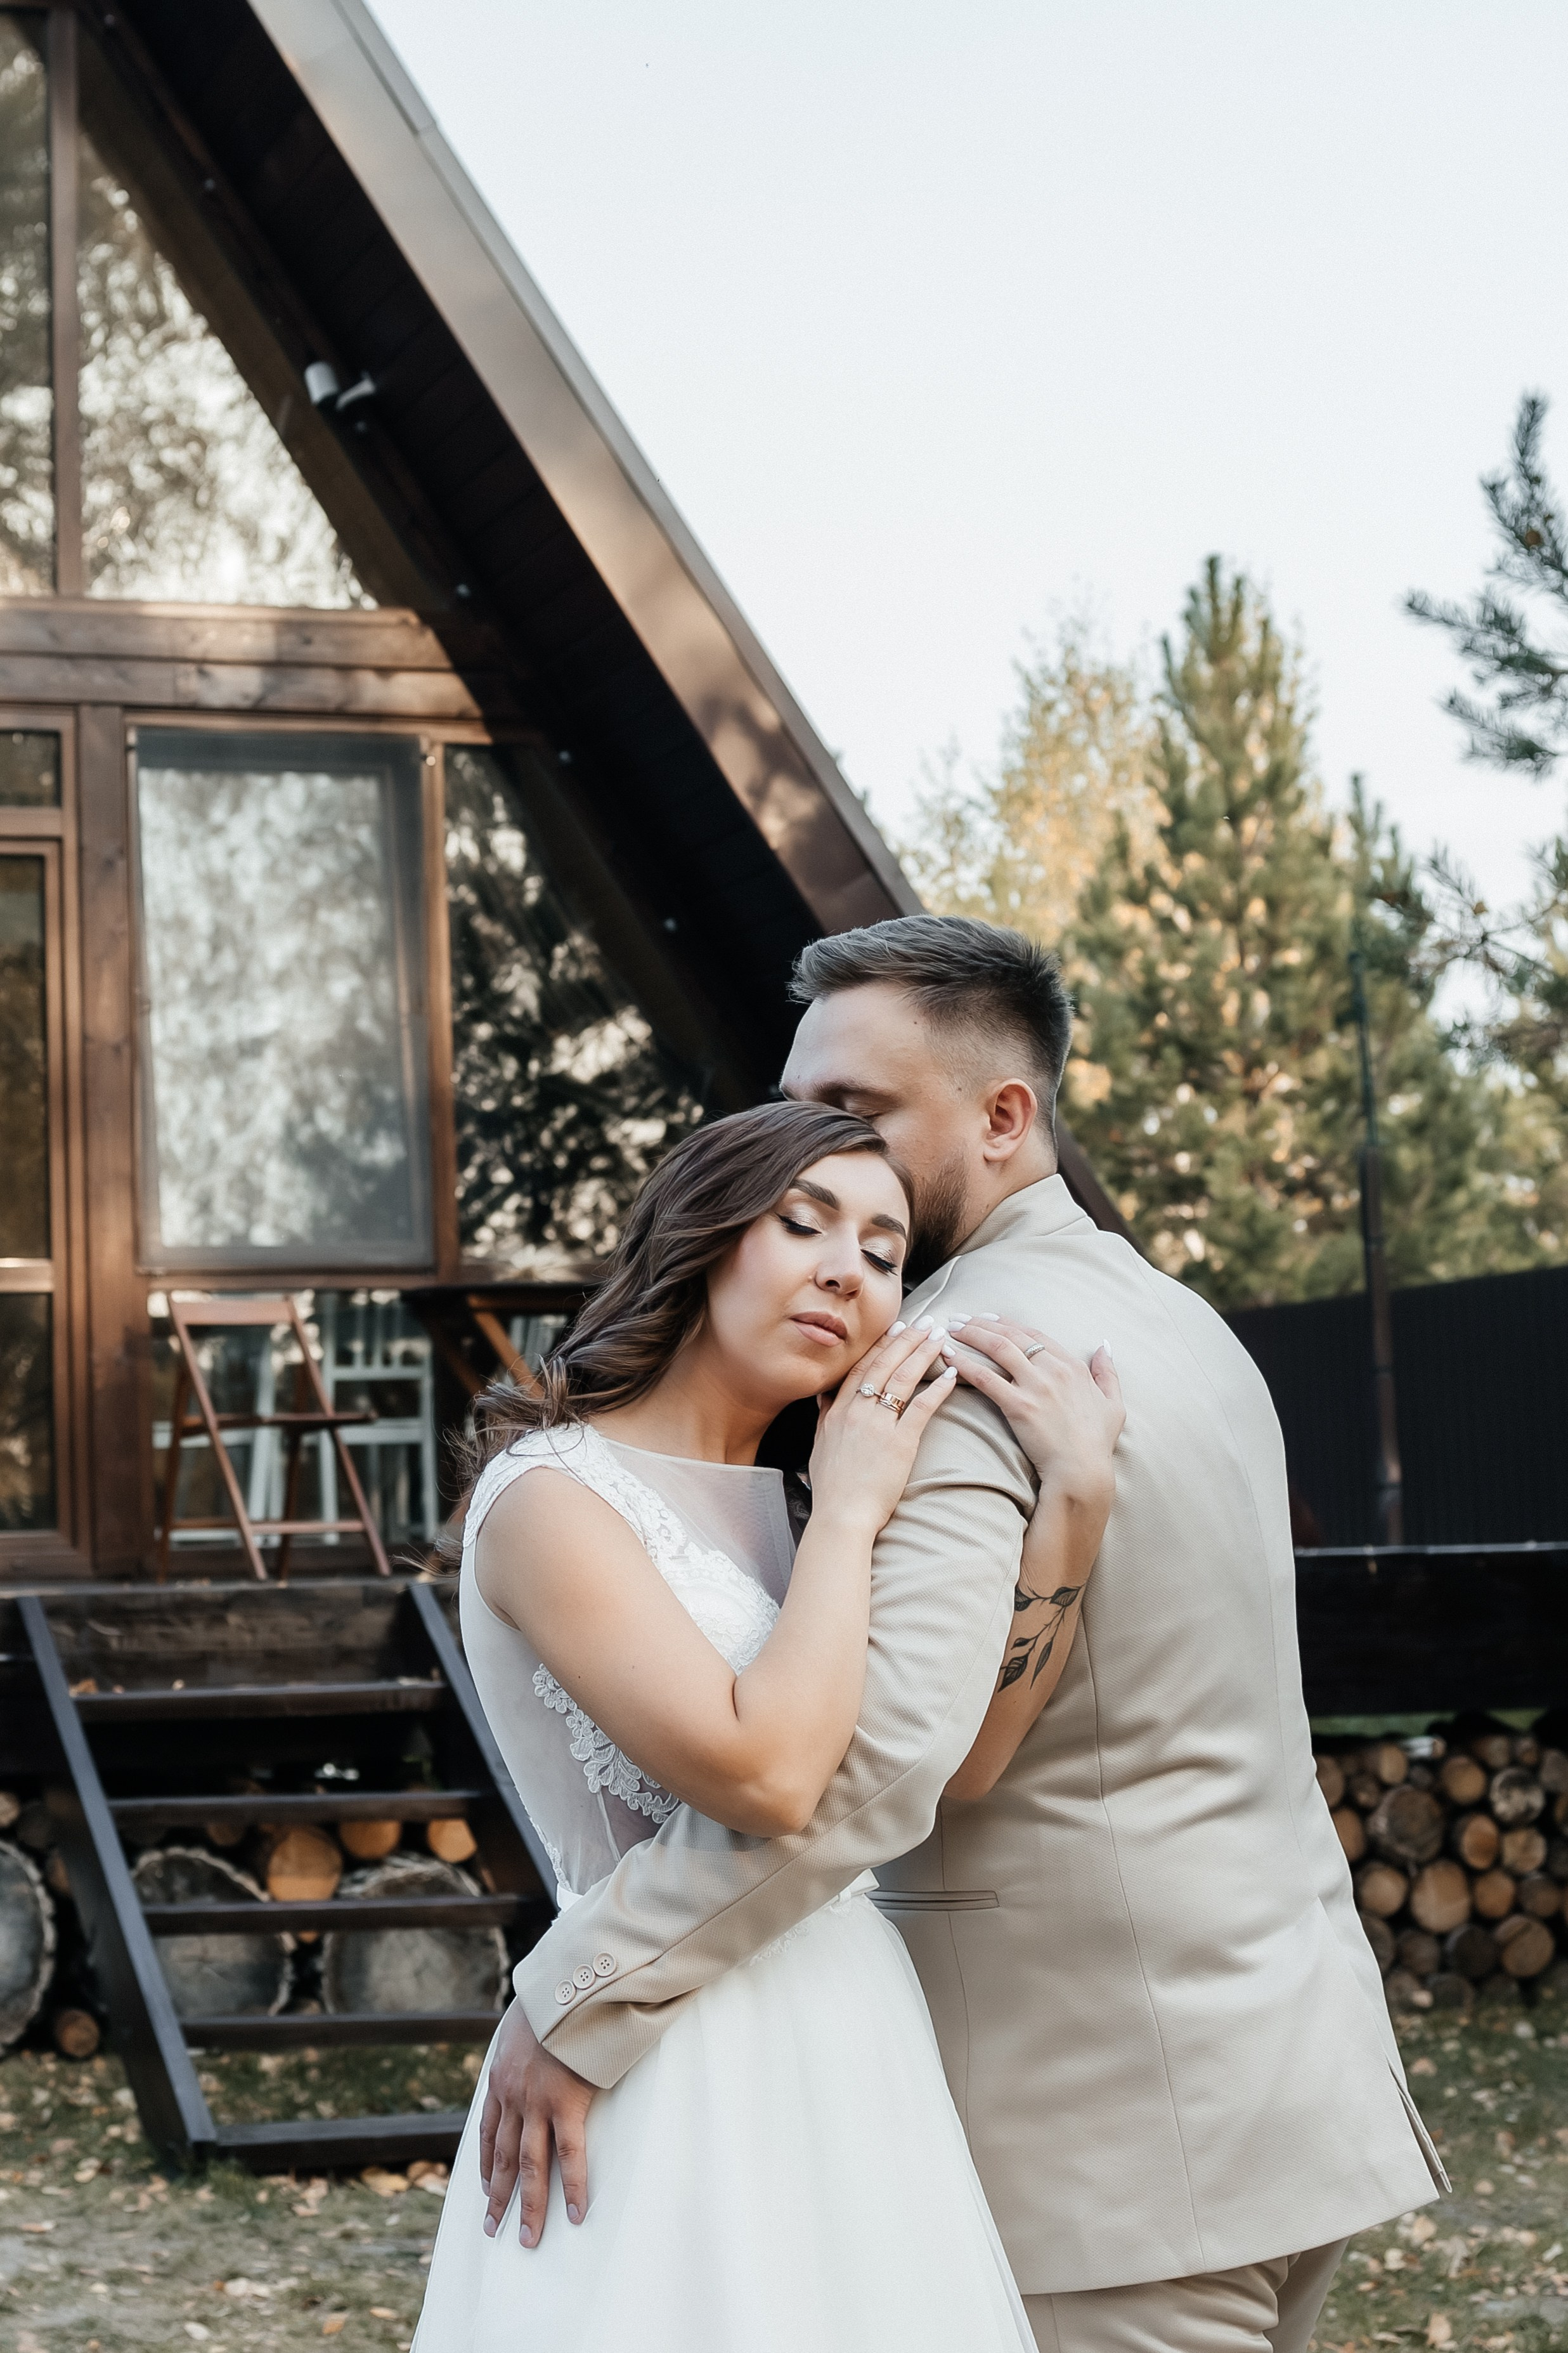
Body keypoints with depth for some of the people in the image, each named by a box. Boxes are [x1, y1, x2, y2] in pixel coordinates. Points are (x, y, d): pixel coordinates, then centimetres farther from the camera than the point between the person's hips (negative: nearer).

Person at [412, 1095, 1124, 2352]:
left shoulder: (776, 1509, 13)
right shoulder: (552, 1495, -11)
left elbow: (952, 1760, -4)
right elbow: (765, 1775, -24)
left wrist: (1074, 1502, -11)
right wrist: (848, 1514, -12)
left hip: (844, 2054, 8)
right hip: (690, 2086, -7)